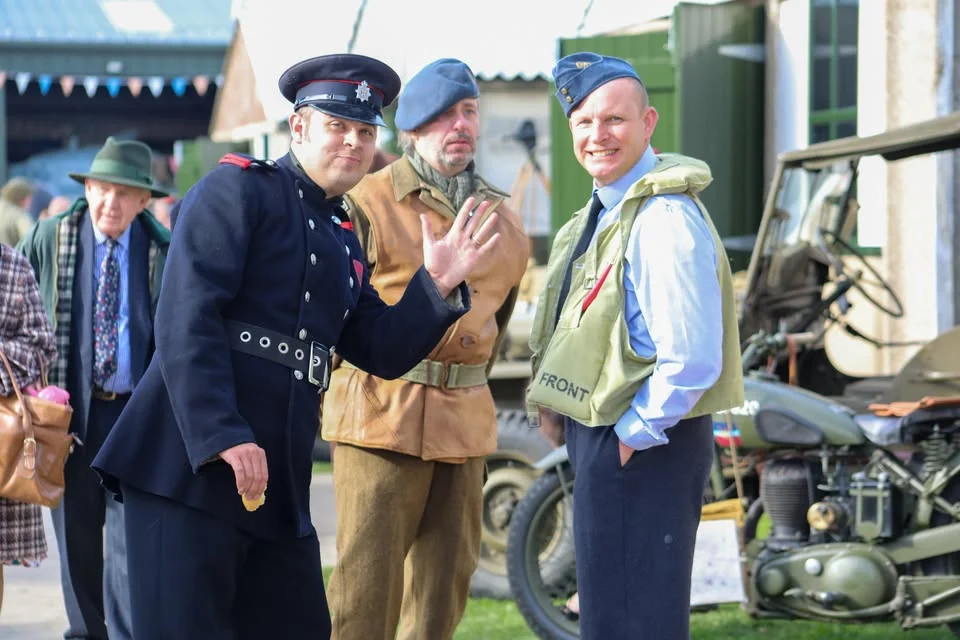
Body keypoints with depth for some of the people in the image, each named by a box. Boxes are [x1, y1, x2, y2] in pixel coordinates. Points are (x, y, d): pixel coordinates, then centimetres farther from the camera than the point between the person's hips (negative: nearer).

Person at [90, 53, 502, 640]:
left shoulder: (342, 239, 21)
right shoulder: (238, 190, -3)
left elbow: (382, 352, 16)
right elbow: (187, 318, -14)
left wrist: (438, 285, -1)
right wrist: (222, 438, -23)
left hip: (278, 480, 8)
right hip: (189, 466, -8)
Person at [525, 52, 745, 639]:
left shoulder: (665, 220, -21)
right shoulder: (604, 212, 11)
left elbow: (691, 361, -26)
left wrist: (632, 436, -18)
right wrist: (556, 404, 11)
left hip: (643, 449, -10)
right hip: (599, 435, 10)